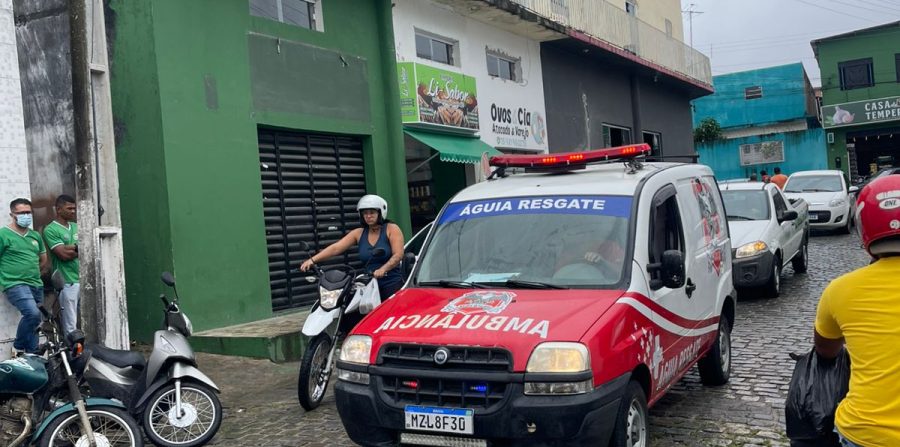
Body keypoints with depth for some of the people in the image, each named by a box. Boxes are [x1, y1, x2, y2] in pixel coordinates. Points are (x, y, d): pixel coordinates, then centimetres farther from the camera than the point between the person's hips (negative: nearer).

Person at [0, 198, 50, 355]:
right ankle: (19, 348, -6)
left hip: (36, 285, 7)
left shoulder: (35, 235, 15)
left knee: (34, 318, 9)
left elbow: (44, 261, 25)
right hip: (16, 285, -7)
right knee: (33, 313, -27)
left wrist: (35, 275, 17)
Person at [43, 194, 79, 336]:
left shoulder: (76, 227, 17)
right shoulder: (50, 230, -3)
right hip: (68, 282, -6)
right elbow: (64, 254, -12)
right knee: (70, 325, -4)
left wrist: (71, 248, -6)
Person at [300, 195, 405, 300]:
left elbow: (398, 254, -12)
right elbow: (335, 248, 1)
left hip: (392, 284, -3)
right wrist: (312, 260, -12)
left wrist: (383, 269, -30)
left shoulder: (391, 229, 0)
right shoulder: (359, 233, 11)